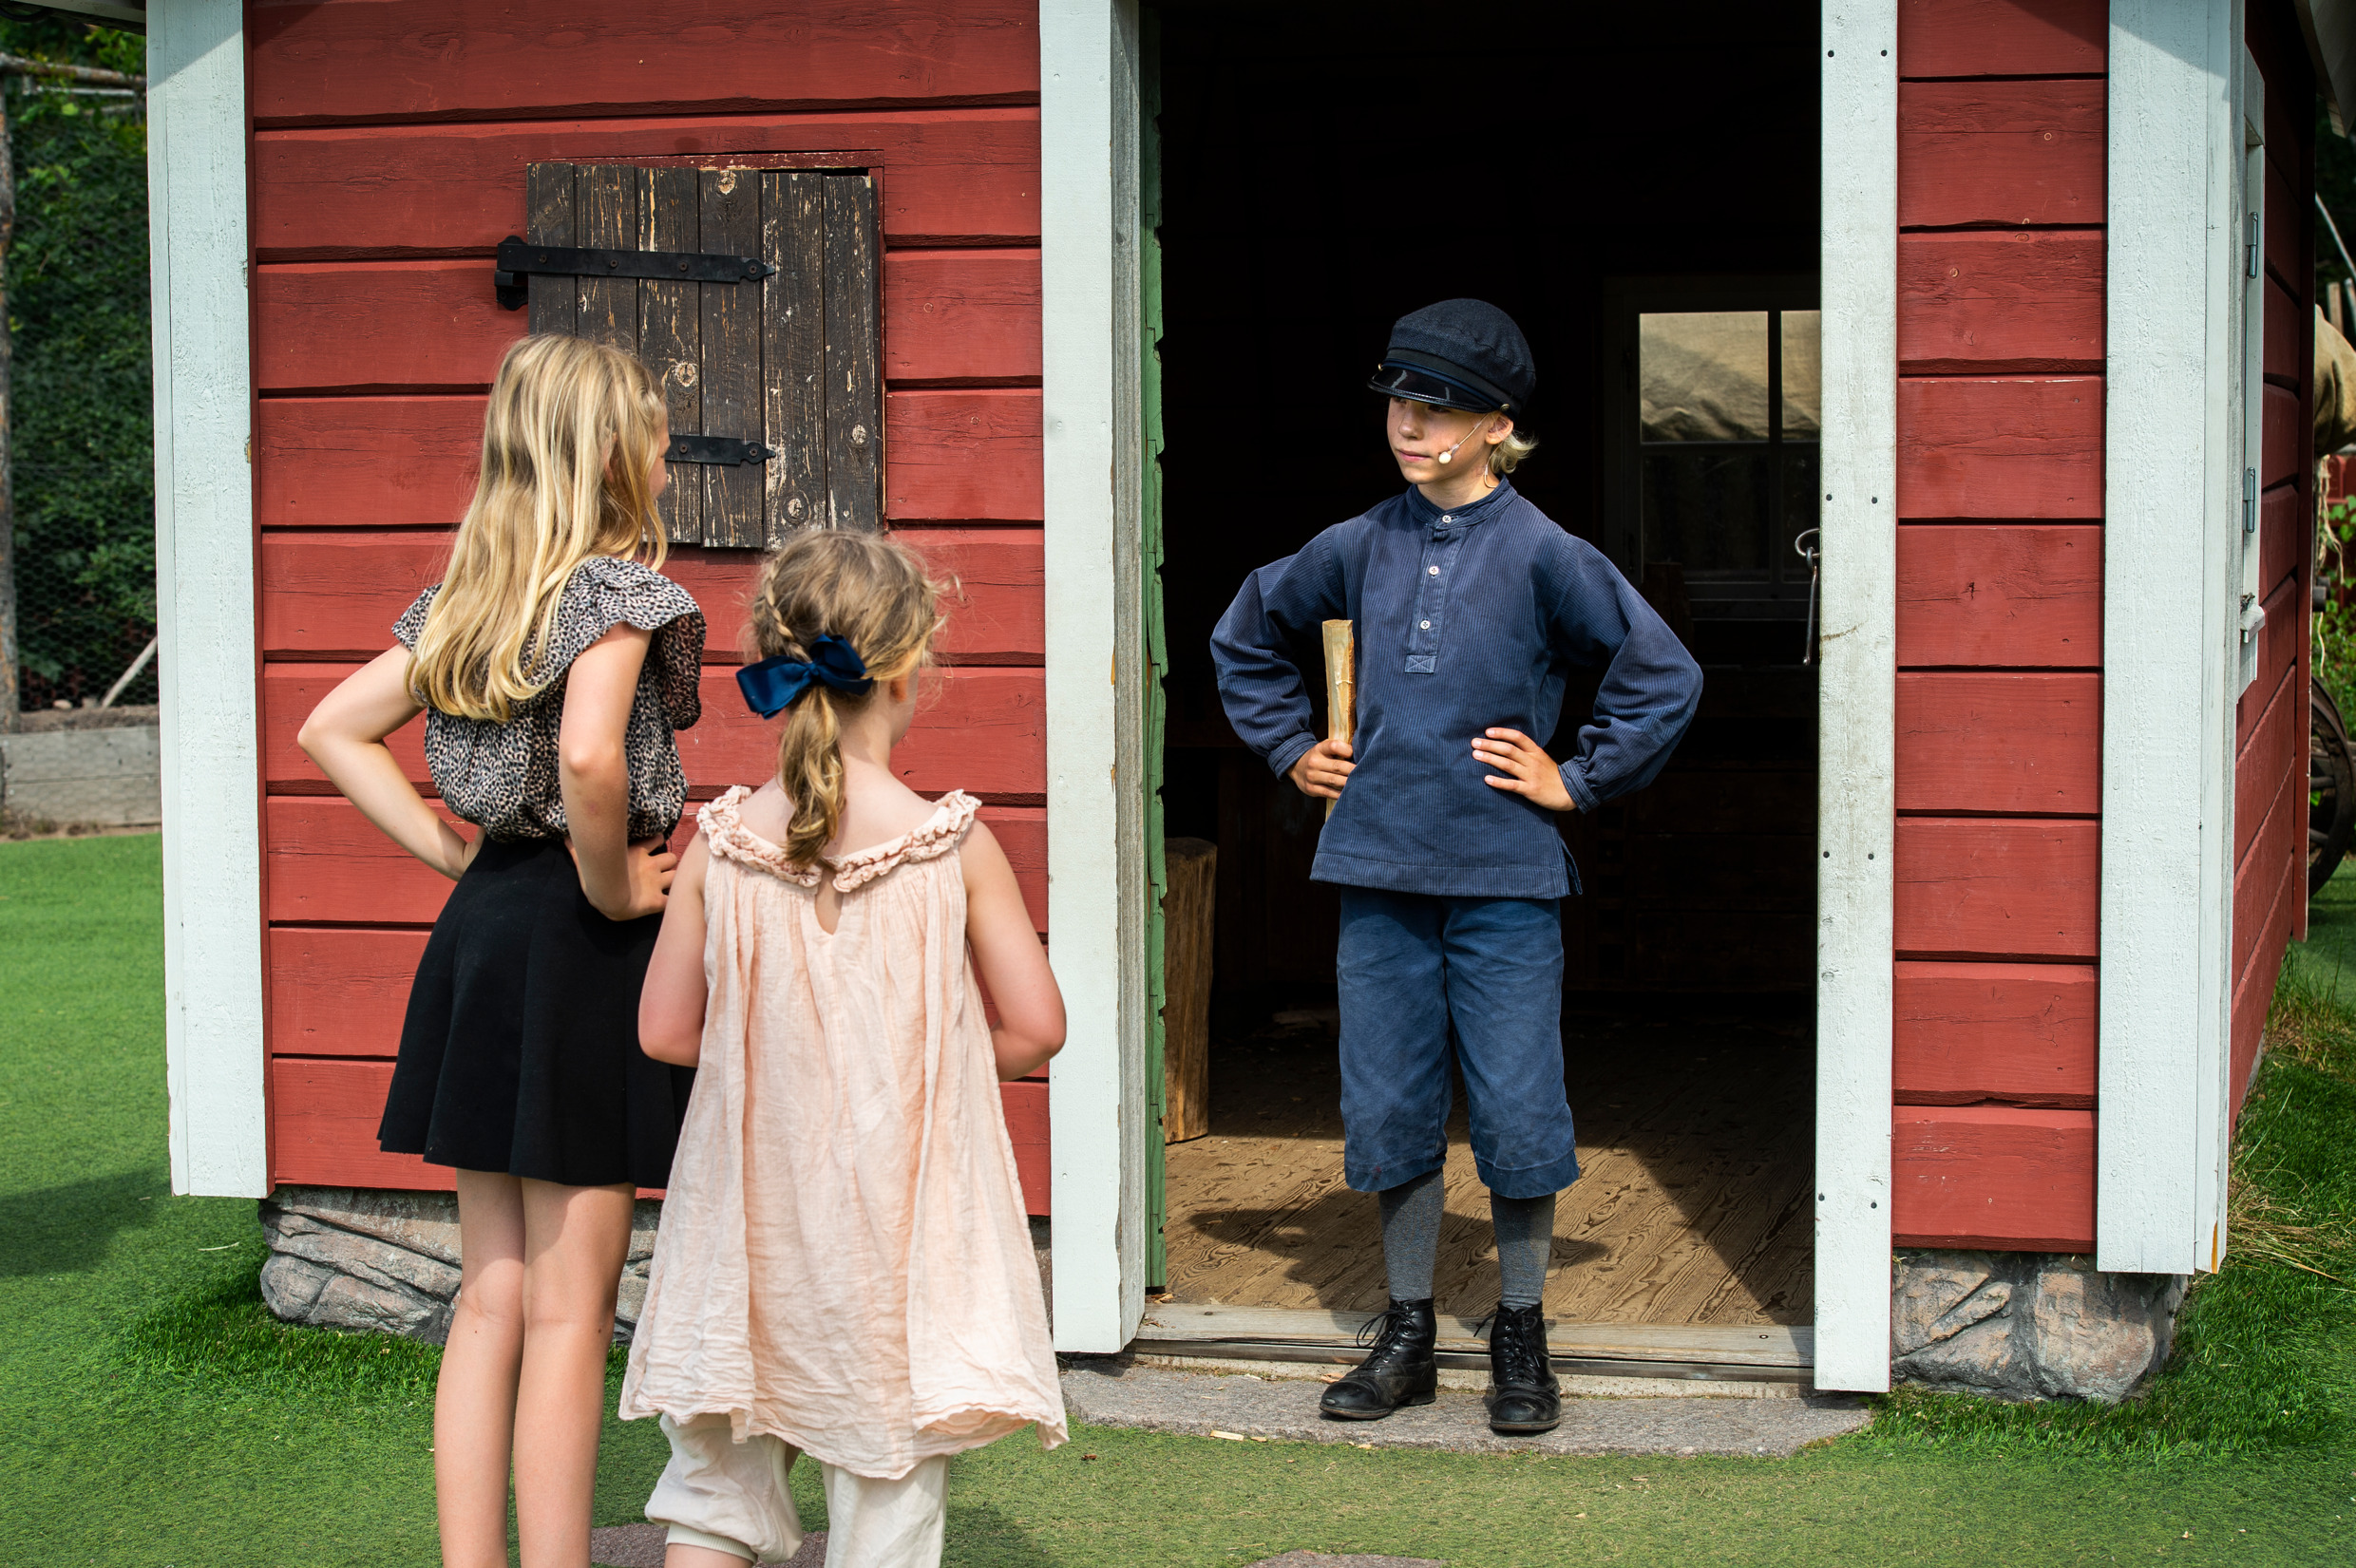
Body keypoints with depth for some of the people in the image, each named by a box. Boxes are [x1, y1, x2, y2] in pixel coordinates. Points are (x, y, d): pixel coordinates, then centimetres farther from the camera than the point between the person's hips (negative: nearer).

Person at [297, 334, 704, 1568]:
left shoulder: (463, 596, 11)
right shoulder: (618, 584, -12)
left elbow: (333, 732, 15)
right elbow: (588, 753, -29)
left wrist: (453, 856, 11)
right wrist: (613, 889, -14)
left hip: (481, 927, 8)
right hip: (580, 952, -7)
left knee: (490, 1301, 13)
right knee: (568, 1314, -1)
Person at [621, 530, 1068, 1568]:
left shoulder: (721, 844, -7)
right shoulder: (956, 844, -11)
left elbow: (666, 1032, -1)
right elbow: (1036, 1029, -7)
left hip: (757, 1221, 2)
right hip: (900, 1220, -2)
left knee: (716, 1481, 18)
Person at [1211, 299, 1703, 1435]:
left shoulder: (1541, 555, -6)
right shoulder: (1358, 548, 7)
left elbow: (1665, 674, -4)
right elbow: (1246, 637, 24)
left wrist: (1579, 780, -3)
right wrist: (1290, 751, 17)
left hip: (1504, 883, -4)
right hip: (1379, 879, 4)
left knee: (1517, 1118, 1)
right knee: (1387, 1113, 8)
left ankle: (1520, 1340, 17)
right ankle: (1407, 1333, 22)